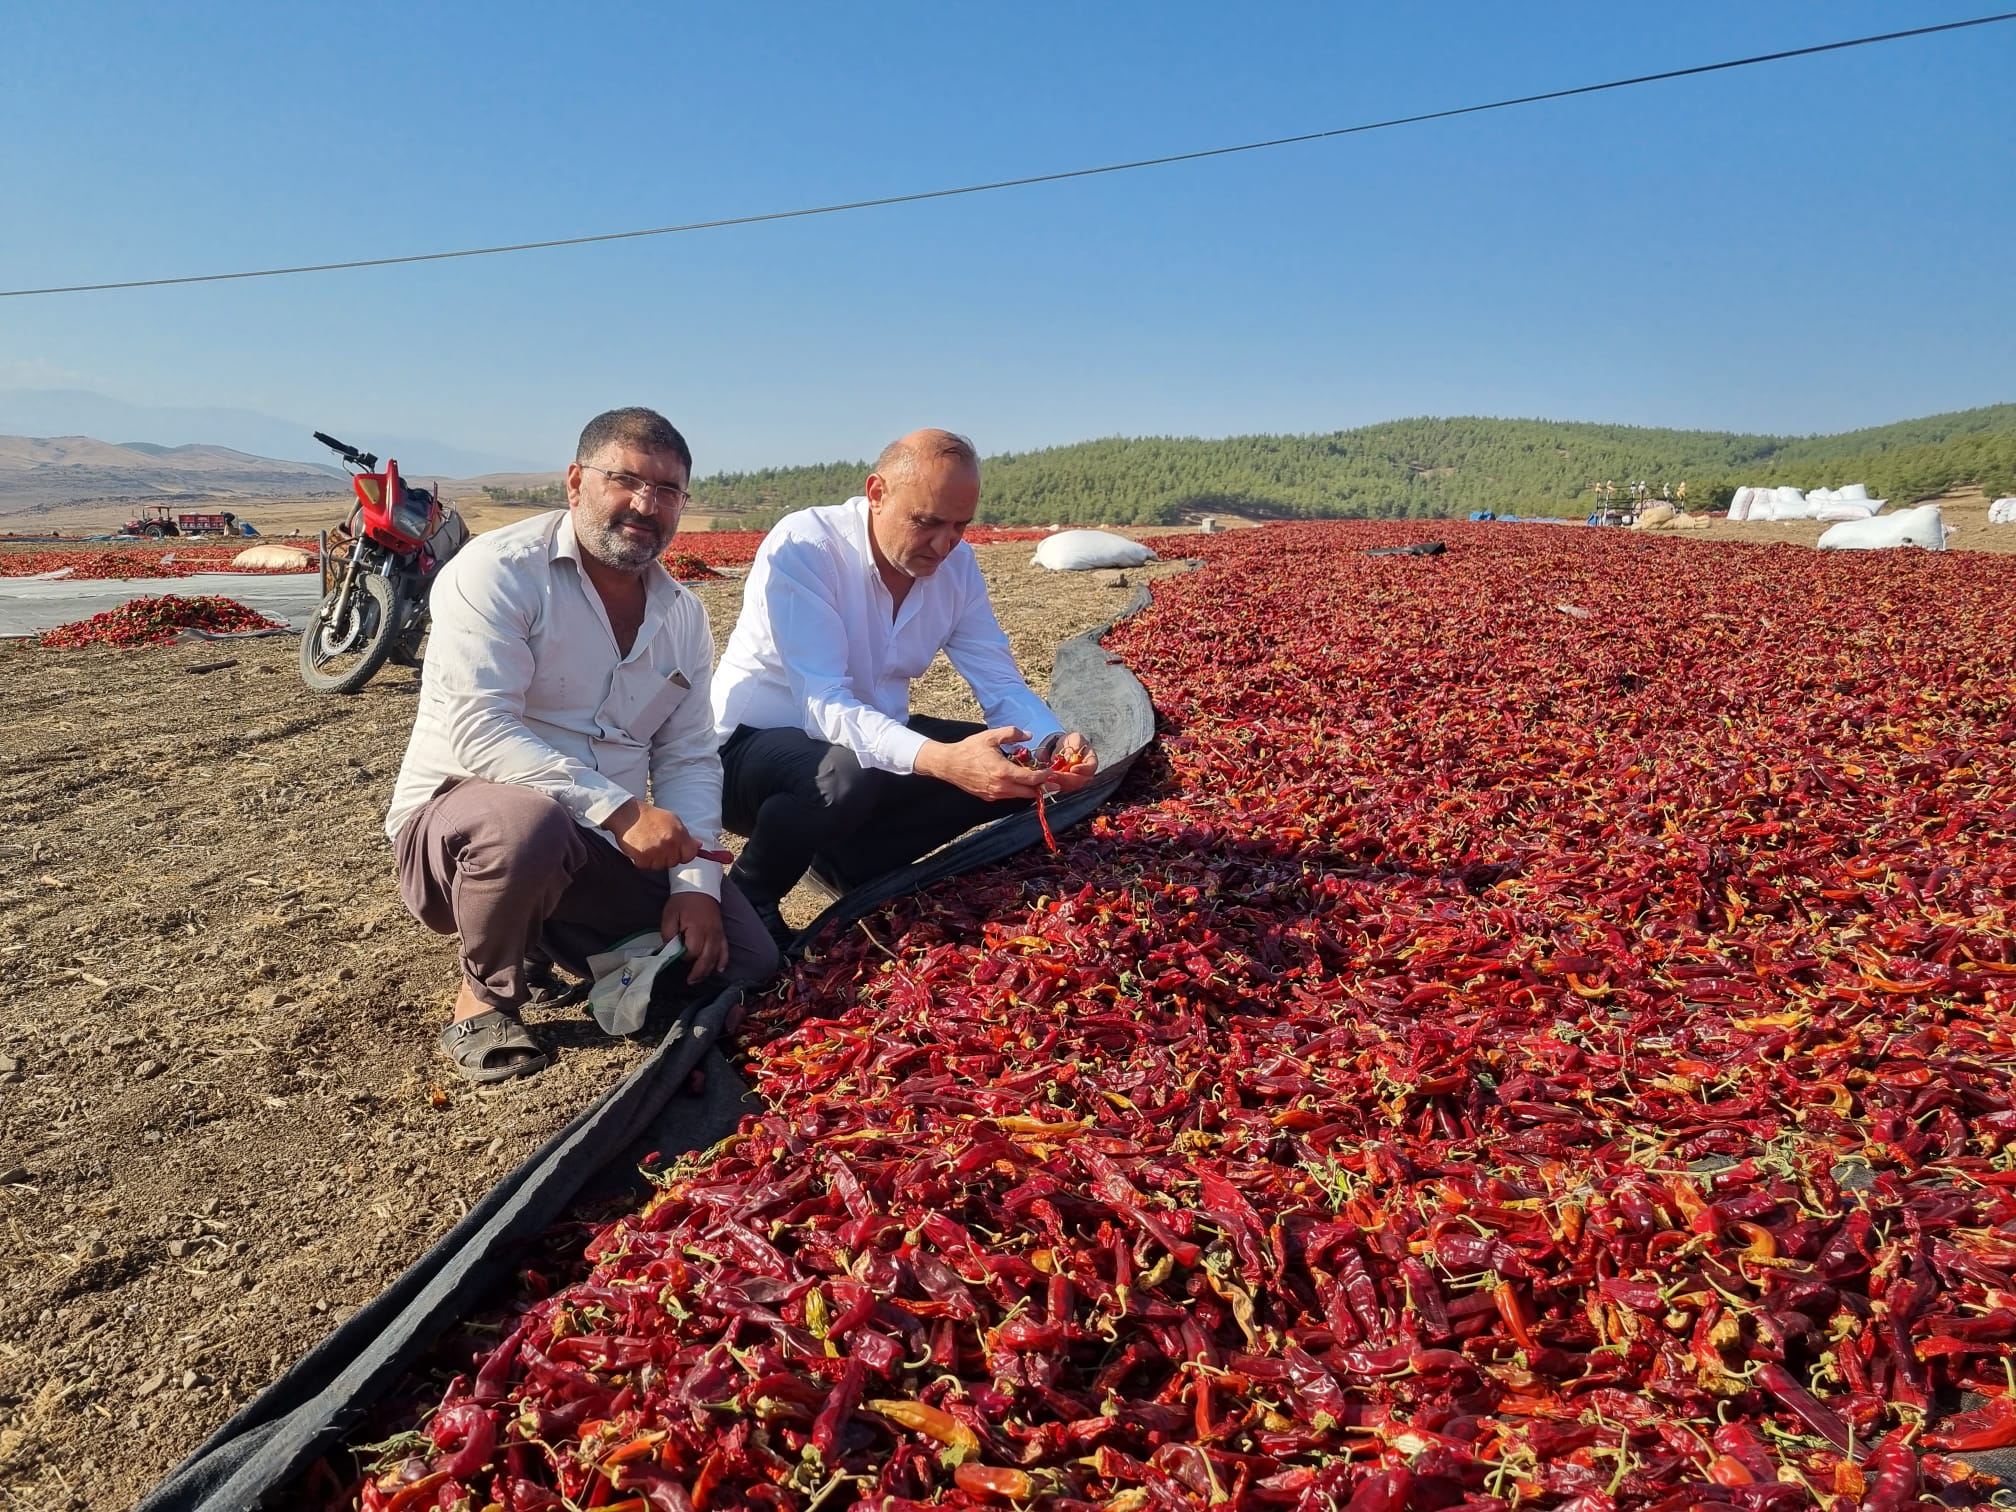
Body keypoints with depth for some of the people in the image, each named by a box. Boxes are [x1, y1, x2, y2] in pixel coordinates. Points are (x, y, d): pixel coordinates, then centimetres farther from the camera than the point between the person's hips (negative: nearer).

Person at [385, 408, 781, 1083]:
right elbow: (479, 731, -24)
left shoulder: (682, 614, 9)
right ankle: (484, 999, -8)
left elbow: (689, 759, 8)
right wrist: (619, 809, -31)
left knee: (745, 962, -7)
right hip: (458, 815, -5)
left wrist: (695, 882, -7)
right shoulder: (497, 570, -12)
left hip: (603, 847, 6)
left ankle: (551, 941, 16)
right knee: (530, 822, -41)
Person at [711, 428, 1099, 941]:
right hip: (754, 745, -6)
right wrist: (940, 760, -49)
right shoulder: (802, 547, -25)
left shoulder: (957, 563, -5)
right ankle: (749, 897, -7)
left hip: (879, 739, 7)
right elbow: (825, 706, -33)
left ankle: (847, 860, 6)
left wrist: (1052, 742, -27)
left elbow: (1001, 684, -4)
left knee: (1011, 770, -7)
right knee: (848, 774, -38)